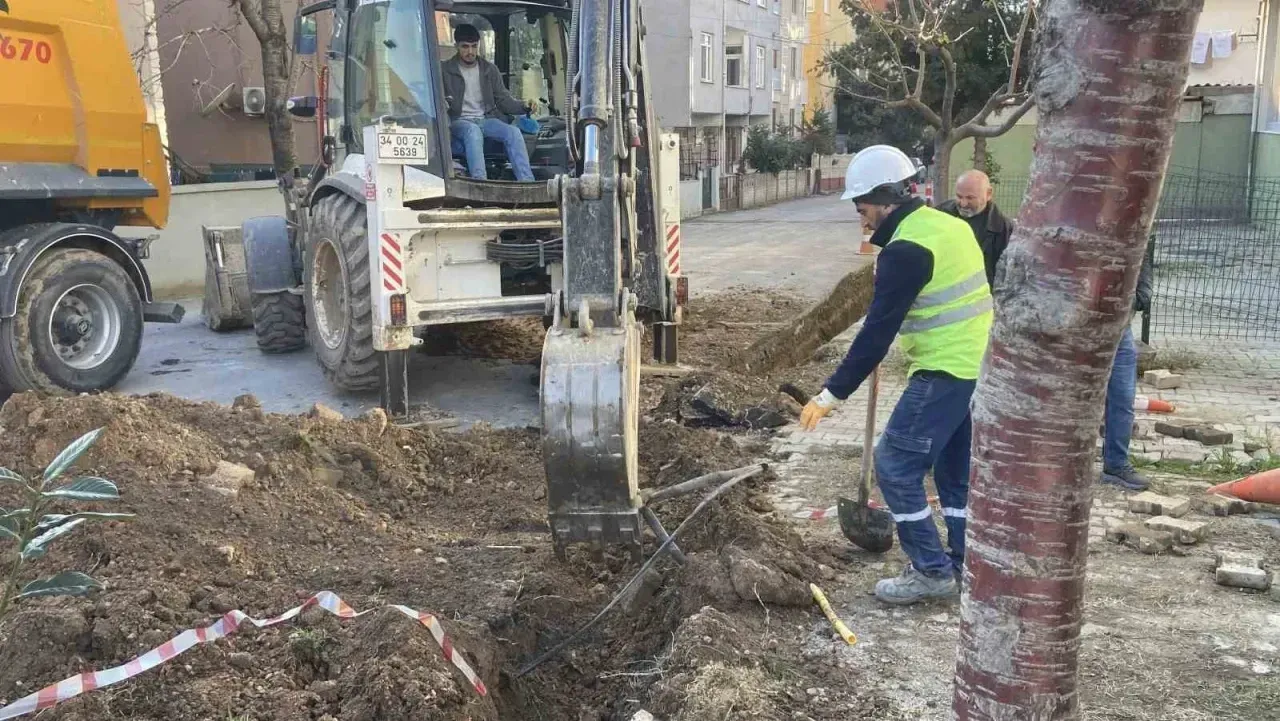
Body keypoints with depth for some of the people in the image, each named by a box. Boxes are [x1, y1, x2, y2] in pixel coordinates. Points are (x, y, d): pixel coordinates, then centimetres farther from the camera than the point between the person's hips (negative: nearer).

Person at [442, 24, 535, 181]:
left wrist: (523, 106, -7)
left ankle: (527, 184, -38)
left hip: (486, 119, 3)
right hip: (459, 121, -3)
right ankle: (479, 182, -55)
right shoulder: (445, 70, 7)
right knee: (473, 130, -39)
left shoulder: (490, 69, 16)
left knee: (513, 132, -28)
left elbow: (503, 100, 13)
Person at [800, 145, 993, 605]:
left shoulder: (906, 249, -18)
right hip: (977, 365, 10)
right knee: (956, 468, 18)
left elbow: (877, 332, -21)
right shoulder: (949, 225, 12)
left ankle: (931, 571, 4)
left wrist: (831, 395, -19)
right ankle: (966, 565, 26)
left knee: (895, 464, -2)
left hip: (946, 372, -10)